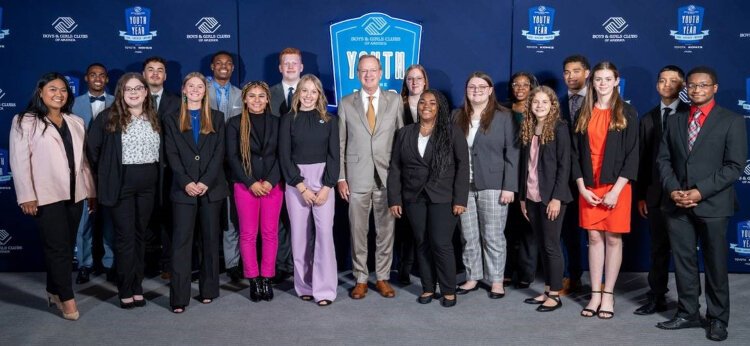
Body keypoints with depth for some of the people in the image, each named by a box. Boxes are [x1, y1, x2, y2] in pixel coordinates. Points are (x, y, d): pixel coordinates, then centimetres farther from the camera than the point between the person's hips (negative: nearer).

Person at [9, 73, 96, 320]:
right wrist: (27, 196, -14)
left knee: (67, 246, 10)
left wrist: (91, 191, 12)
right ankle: (66, 298, 4)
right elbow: (19, 161, -7)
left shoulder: (76, 122, 14)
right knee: (58, 247, -4)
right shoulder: (25, 122, 0)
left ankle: (54, 291, 23)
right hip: (46, 195, -5)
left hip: (75, 194, 5)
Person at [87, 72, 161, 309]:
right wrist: (106, 175, 2)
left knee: (140, 235, 11)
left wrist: (156, 176, 7)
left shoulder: (154, 119, 8)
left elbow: (161, 150, 14)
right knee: (125, 237, -1)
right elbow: (92, 149, -1)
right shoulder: (108, 118, -4)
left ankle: (137, 287, 20)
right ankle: (126, 291, 9)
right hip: (121, 184, -4)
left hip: (148, 184, 4)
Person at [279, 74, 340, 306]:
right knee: (300, 233, 1)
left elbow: (334, 155, 2)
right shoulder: (288, 120, 4)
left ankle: (324, 289, -5)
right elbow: (284, 155, -1)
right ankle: (304, 286, 12)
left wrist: (326, 187, -9)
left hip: (323, 180, 0)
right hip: (295, 181, 0)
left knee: (324, 230, -9)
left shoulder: (329, 121, 6)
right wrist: (301, 187, -8)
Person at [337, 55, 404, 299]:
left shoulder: (395, 101, 5)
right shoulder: (346, 103, 5)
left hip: (387, 176, 0)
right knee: (358, 230, 5)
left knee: (386, 230, 6)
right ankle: (360, 279, 18)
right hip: (357, 177, 0)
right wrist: (340, 177, 0)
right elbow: (340, 144, 5)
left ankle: (383, 277, 19)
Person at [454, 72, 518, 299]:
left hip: (492, 185, -3)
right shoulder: (458, 116, 9)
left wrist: (509, 186, -10)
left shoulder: (503, 116, 0)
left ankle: (496, 280, 14)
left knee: (493, 236, 3)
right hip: (464, 186, 3)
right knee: (468, 237, 9)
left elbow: (512, 153, -4)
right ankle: (472, 277, 21)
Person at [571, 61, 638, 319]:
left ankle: (608, 295, 12)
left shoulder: (627, 113, 0)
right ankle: (595, 294, 13)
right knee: (594, 238, 6)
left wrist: (616, 190, -13)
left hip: (616, 186, -3)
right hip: (588, 187, 3)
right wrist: (582, 187, -5)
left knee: (613, 239, 3)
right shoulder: (583, 114, 8)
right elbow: (575, 153, 6)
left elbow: (632, 154, -6)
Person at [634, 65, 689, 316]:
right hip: (656, 194, 3)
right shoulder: (648, 119, 12)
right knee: (659, 248, 10)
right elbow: (642, 158, 10)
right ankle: (657, 298, 18)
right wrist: (640, 195, 7)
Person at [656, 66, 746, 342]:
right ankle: (688, 313, 20)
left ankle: (718, 319, 18)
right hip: (677, 203, 4)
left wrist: (700, 191, -15)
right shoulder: (674, 120, 13)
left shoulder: (732, 121, 0)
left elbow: (735, 165, -8)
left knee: (715, 264, 5)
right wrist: (672, 189, -6)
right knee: (683, 261, 8)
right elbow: (663, 159, 10)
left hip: (712, 204, -3)